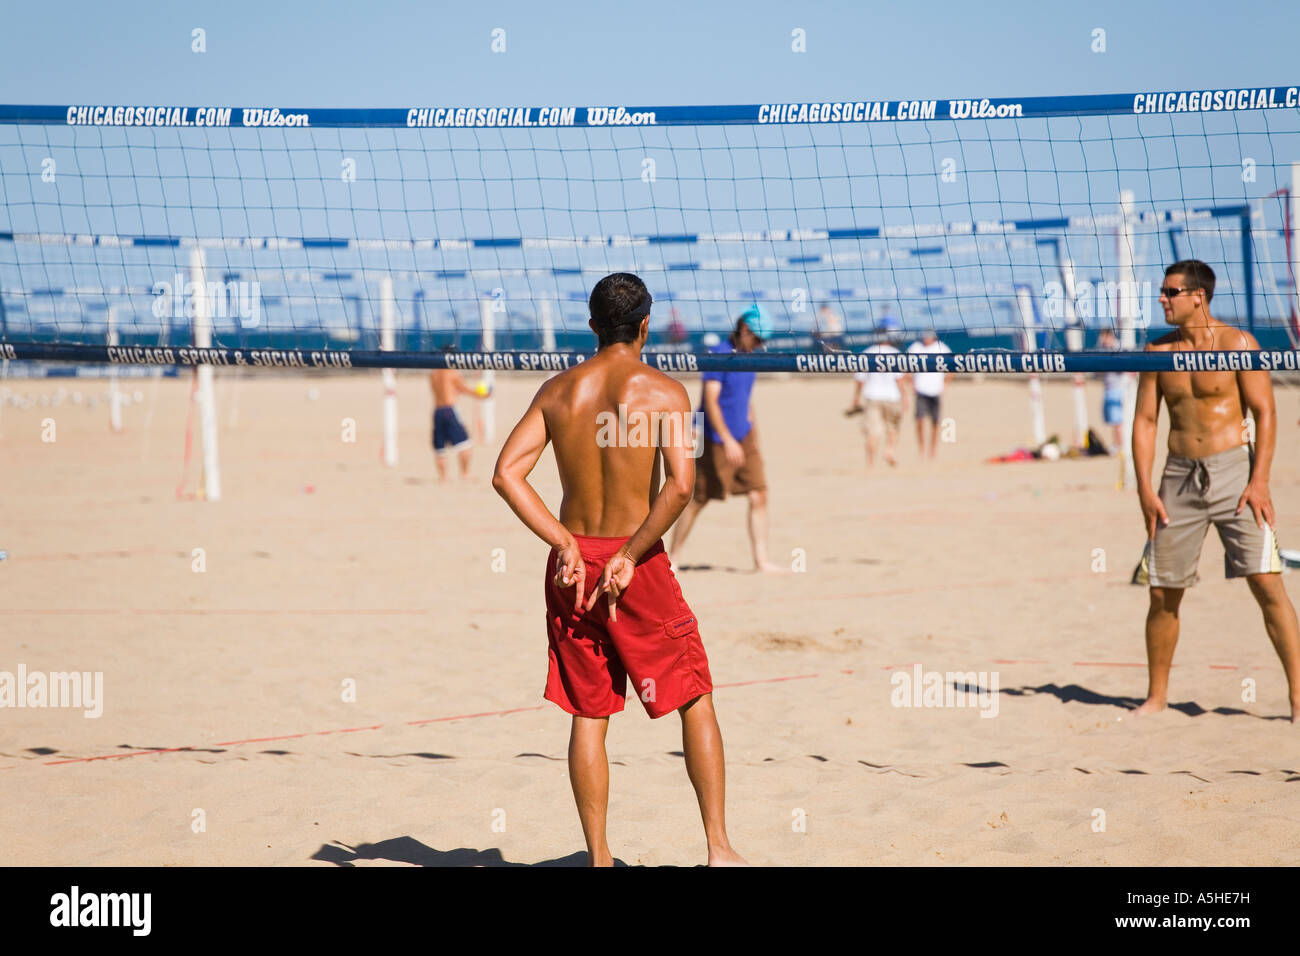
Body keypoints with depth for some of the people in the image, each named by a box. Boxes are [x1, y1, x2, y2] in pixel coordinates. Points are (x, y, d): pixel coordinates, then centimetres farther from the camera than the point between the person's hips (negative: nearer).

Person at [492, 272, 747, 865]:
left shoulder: (557, 390, 3)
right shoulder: (662, 392, -8)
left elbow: (506, 473, -5)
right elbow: (680, 484, -21)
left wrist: (565, 544, -5)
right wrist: (631, 556, -14)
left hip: (574, 561, 4)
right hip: (636, 564, -4)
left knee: (588, 715, 11)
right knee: (695, 700, 9)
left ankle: (598, 859, 12)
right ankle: (718, 848, 8)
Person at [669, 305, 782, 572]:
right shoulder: (719, 354, -14)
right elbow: (710, 401, -19)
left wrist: (753, 435, 21)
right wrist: (727, 440, -24)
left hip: (743, 438, 7)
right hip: (715, 439, -7)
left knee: (759, 495, -2)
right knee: (699, 498, 0)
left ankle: (761, 560, 2)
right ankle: (673, 557, 14)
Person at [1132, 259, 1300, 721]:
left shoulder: (1237, 343, -4)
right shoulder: (1158, 351, 8)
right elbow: (1145, 420, 9)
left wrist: (1259, 480, -14)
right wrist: (1145, 489, 0)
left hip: (1233, 472, -4)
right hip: (1180, 475, 4)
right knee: (1162, 592, 5)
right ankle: (1156, 696, 20)